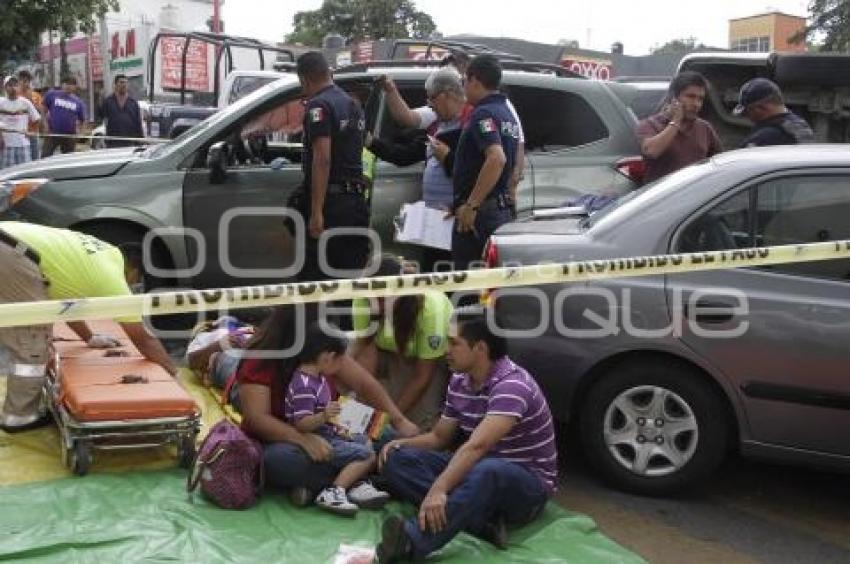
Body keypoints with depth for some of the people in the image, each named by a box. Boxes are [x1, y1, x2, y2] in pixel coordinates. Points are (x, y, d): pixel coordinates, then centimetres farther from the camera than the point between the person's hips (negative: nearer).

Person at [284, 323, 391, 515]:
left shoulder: (318, 377, 7)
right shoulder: (304, 386, -24)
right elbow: (301, 424, -28)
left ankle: (357, 484, -2)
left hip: (327, 435, 10)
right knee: (367, 455, -14)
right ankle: (332, 493, -18)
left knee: (364, 443, 16)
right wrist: (324, 416, -42)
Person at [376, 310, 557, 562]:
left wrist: (438, 490, -48)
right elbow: (440, 437, 13)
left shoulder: (512, 385, -23)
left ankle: (410, 542, -55)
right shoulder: (459, 381, 2)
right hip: (475, 472, 8)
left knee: (488, 471, -43)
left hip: (526, 484, -8)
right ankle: (481, 519, -27)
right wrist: (402, 443, -7)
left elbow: (477, 446, -37)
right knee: (397, 459, -10)